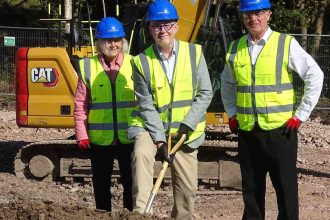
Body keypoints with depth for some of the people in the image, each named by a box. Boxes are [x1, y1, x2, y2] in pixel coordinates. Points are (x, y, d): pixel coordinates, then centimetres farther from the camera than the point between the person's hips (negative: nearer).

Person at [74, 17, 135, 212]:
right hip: (99, 138, 1)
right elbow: (81, 105, 2)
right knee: (101, 183, 12)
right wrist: (81, 134, -2)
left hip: (129, 137, -1)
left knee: (130, 181, 7)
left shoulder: (133, 65, 0)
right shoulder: (88, 67, 0)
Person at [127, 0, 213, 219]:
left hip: (185, 131, 2)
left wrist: (188, 123, -16)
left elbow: (205, 93, -4)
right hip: (151, 126, -2)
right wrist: (159, 139, -18)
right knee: (141, 152, -33)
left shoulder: (194, 53, -4)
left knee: (187, 188, 5)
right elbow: (146, 105, -9)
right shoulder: (142, 61, -7)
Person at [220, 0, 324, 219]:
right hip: (247, 130, 4)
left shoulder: (286, 44, -6)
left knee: (286, 187, 1)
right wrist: (232, 114, 13)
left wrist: (301, 115, -7)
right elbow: (227, 83, 23)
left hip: (280, 129, -4)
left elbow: (315, 76, -5)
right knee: (251, 189, 11)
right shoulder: (236, 48, 7)